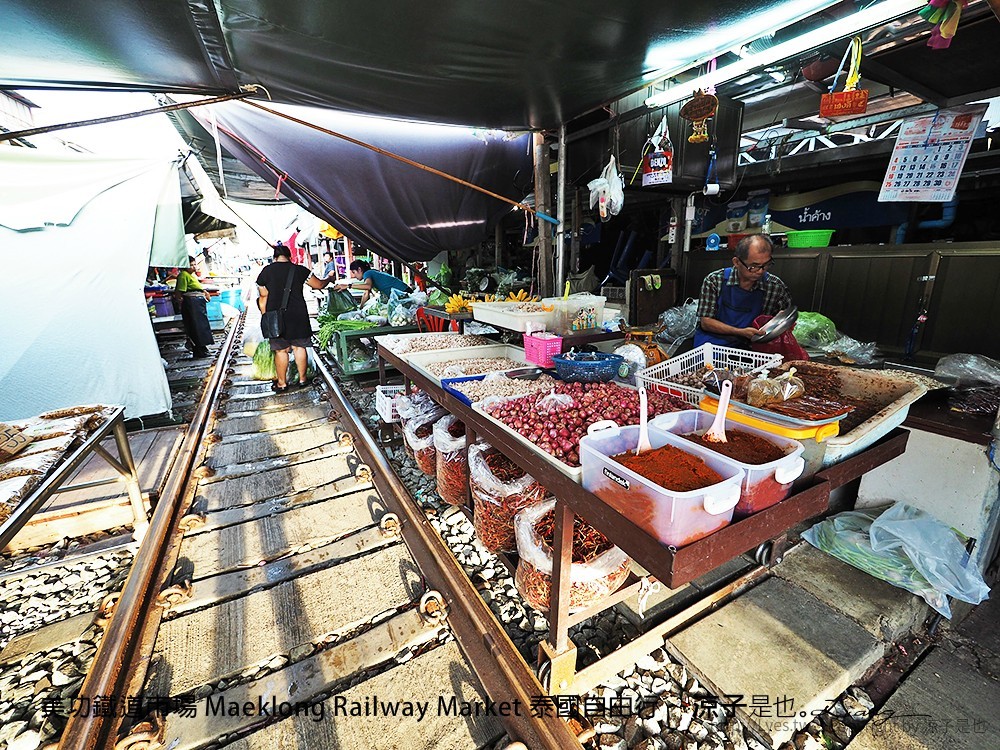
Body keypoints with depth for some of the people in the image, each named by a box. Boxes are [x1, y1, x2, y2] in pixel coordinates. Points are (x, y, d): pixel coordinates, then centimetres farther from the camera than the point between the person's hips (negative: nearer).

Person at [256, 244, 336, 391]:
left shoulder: (266, 271, 1)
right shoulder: (300, 270, 1)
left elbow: (263, 297, 4)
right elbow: (319, 285, 8)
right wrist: (329, 280, 28)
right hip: (298, 315, 0)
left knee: (280, 350, 6)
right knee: (299, 347, 10)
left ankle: (282, 383, 15)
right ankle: (302, 379, 18)